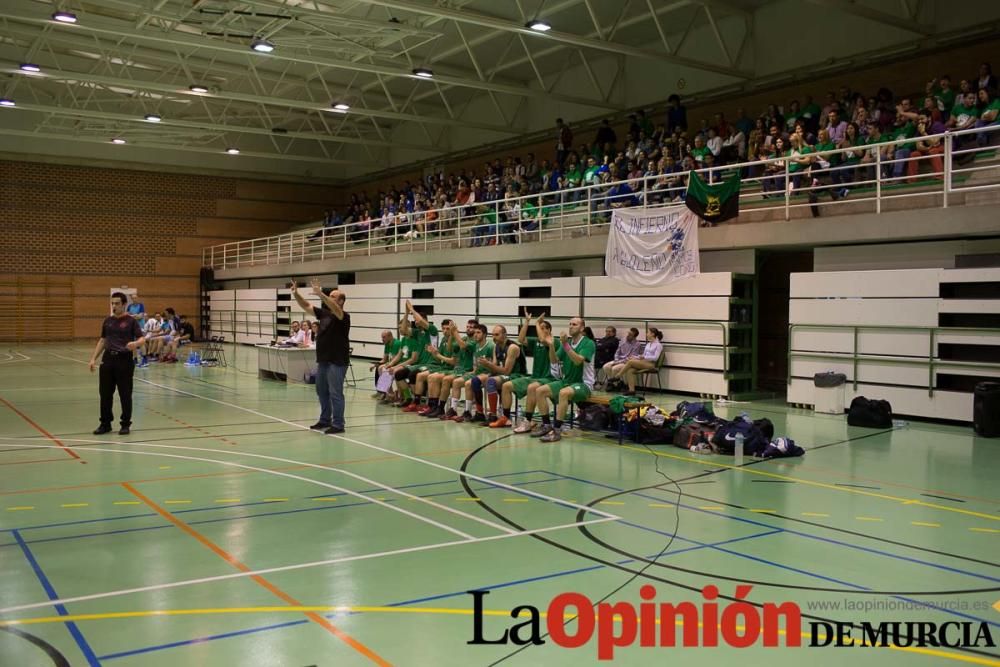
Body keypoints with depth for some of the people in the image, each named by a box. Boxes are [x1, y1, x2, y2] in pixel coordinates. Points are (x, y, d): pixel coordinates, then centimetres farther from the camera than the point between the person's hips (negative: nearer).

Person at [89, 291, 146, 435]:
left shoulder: (131, 321, -3)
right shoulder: (108, 321, 12)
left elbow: (142, 338, -10)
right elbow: (102, 341, 19)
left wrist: (135, 343, -33)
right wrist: (93, 358, 13)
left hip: (124, 360, -5)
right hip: (108, 359, 5)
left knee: (125, 394, 1)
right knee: (105, 393, 7)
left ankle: (126, 424, 11)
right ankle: (105, 423, 18)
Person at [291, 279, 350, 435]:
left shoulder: (344, 316, -11)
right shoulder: (323, 313, 11)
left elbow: (335, 309, -31)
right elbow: (306, 306, 10)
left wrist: (320, 294, -43)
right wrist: (296, 294, -7)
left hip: (337, 362, -8)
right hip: (322, 360, 8)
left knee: (335, 393, -5)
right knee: (322, 391, 16)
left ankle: (338, 424, 2)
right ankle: (325, 420, 27)